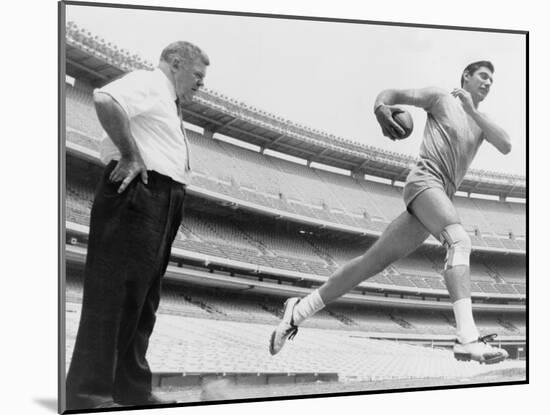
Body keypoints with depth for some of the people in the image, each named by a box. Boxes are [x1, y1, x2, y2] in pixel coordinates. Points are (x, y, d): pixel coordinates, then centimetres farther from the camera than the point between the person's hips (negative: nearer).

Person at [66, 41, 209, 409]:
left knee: (142, 296, 10)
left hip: (162, 205, 10)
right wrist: (130, 155, -19)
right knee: (113, 289, -11)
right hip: (136, 191, -10)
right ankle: (88, 390, -8)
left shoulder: (169, 105, 27)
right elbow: (105, 100, -23)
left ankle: (132, 388, 16)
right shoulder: (147, 83, -2)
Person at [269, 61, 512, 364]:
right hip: (425, 179, -7)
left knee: (374, 261, 1)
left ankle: (299, 310, 5)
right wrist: (381, 106, -21)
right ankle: (467, 339, -43)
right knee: (460, 240, -29)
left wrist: (473, 110, -4)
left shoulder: (480, 122, 25)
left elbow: (506, 146, 7)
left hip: (442, 196, 7)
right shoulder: (441, 98, 9)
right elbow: (392, 94, 5)